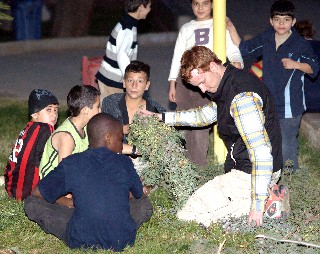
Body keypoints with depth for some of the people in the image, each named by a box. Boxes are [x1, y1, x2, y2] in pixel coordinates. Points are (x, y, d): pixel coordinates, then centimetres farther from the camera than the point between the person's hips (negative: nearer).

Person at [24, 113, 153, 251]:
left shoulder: (70, 164, 2)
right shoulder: (124, 162, 5)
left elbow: (37, 193, 10)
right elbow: (139, 193, 22)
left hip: (82, 242, -3)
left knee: (32, 203, 9)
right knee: (145, 204, 30)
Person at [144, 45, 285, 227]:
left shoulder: (243, 97, -26)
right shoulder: (226, 87, 7)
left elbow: (262, 151, -31)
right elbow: (206, 114, 28)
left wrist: (257, 206, -31)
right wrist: (162, 117, 25)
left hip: (250, 175, -11)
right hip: (240, 167, 11)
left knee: (188, 215, -13)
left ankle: (266, 205, -10)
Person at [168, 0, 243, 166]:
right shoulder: (186, 29, 19)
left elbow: (233, 50, 1)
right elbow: (177, 56, 19)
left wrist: (236, 62, -21)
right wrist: (172, 84, 13)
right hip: (185, 80, 3)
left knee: (201, 126, -12)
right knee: (187, 126, 0)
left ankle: (200, 167, -8)